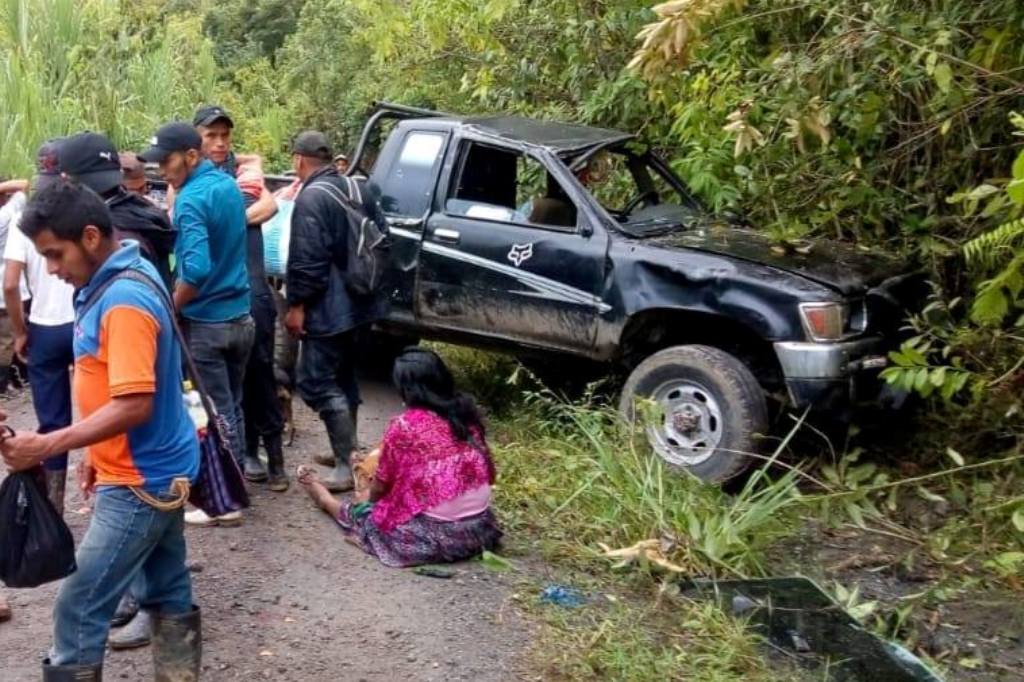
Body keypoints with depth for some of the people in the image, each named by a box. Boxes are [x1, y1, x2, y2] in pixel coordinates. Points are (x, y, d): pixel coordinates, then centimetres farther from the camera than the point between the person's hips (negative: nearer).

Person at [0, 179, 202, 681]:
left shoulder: (123, 301, -24)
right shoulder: (112, 284, 7)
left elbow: (134, 405, -28)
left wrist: (47, 445, -26)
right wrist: (97, 451, 19)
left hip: (139, 481, -10)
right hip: (159, 469, 10)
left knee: (78, 610, -2)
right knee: (171, 595, 17)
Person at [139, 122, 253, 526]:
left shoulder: (191, 199, -19)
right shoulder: (228, 186, 7)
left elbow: (197, 268, -30)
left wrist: (171, 307, -15)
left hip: (206, 323, -8)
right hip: (240, 316, 8)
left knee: (215, 413, 1)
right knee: (232, 407, 17)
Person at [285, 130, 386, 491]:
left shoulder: (311, 196, -17)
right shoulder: (349, 188, 12)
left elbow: (308, 259, -22)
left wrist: (297, 305, -16)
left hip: (327, 307, -10)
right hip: (353, 300, 10)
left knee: (316, 382, -6)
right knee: (342, 378, 19)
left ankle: (349, 465, -8)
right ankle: (347, 452, 28)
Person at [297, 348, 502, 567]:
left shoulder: (404, 426, -12)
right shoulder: (466, 412, 2)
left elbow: (381, 487, 0)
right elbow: (486, 473, 11)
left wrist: (370, 499, 23)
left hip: (434, 535, -5)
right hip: (480, 528, 5)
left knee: (364, 514, 21)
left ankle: (326, 500, 47)